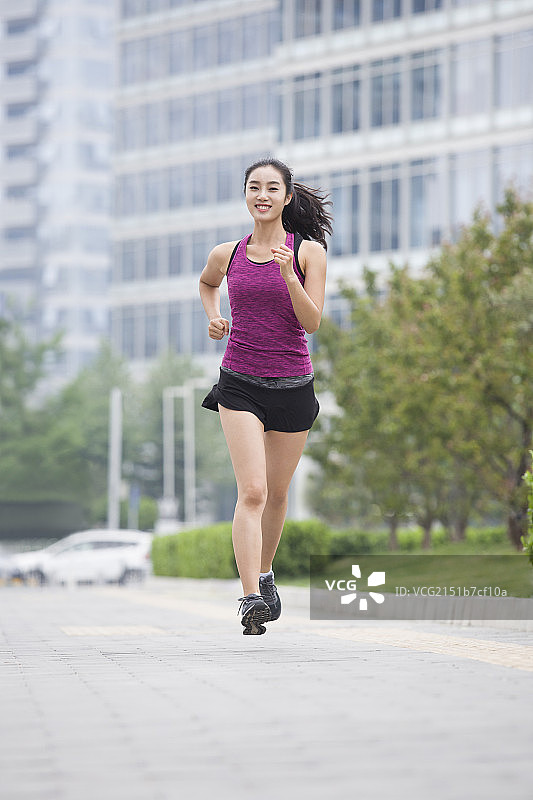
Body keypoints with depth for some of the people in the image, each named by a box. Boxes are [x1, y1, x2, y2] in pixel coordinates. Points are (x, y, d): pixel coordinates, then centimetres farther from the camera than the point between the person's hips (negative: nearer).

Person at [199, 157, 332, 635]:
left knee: (277, 493, 13)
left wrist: (289, 276, -22)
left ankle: (264, 572, 39)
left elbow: (312, 322, -9)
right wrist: (213, 318, 10)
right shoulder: (228, 255, 5)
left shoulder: (308, 251, -1)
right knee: (252, 491, -16)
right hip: (240, 384, 0)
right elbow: (207, 283, 28)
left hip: (292, 385, 1)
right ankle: (251, 599, -22)